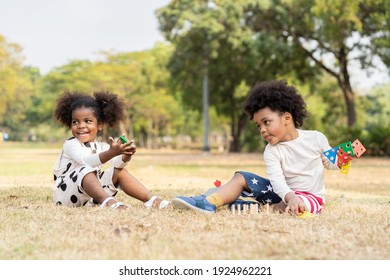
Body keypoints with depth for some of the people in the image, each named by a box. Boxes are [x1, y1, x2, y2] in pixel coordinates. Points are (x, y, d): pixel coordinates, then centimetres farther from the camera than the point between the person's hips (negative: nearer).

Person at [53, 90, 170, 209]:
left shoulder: (101, 146, 7)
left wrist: (126, 156, -36)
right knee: (86, 171, -32)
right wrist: (111, 153, -48)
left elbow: (117, 163, -12)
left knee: (120, 171, 2)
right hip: (66, 194, -7)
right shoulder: (70, 145, -12)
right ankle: (107, 201, -49)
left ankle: (150, 199, -7)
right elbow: (86, 161, -33)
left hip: (90, 195, 7)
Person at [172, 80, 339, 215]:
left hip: (310, 196, -3)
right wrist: (290, 197, -42)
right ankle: (208, 202, -24)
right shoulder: (272, 151, -6)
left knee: (297, 207, -41)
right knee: (242, 178, -6)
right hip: (284, 193, 4)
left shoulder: (316, 139, -8)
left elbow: (331, 163, 9)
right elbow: (276, 180, -22)